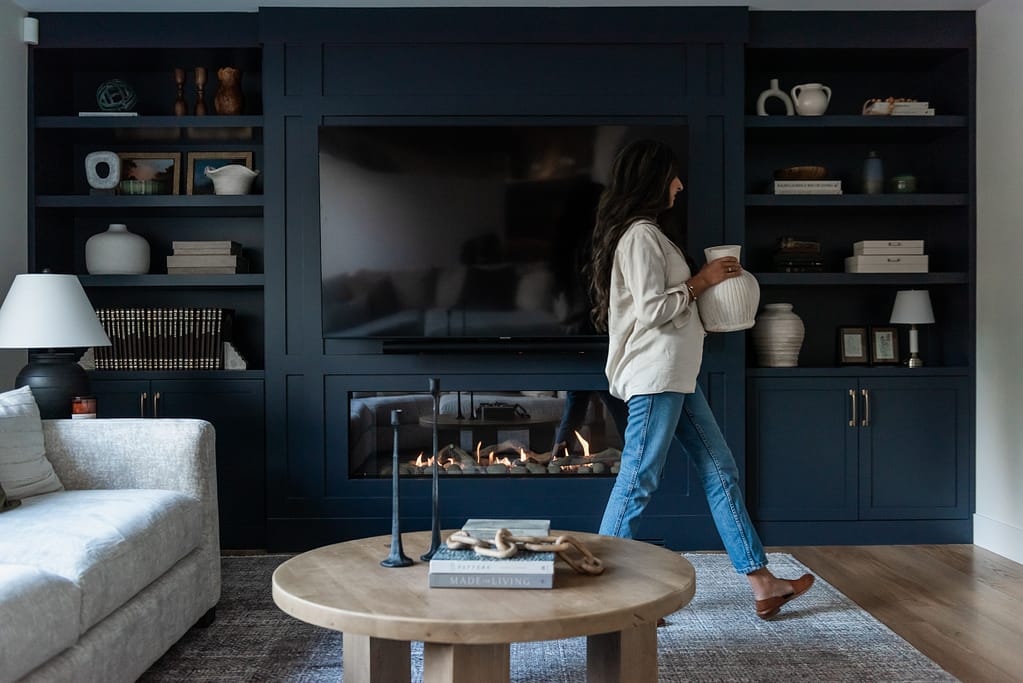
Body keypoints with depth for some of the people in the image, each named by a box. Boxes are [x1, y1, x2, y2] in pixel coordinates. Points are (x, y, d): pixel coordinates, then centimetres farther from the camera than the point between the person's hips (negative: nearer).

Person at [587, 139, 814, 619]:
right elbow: (651, 310, -19)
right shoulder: (639, 235, -13)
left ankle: (761, 583, 14)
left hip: (675, 377, 11)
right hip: (654, 377, -11)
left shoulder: (646, 233, 19)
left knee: (720, 471, 9)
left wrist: (706, 280, 14)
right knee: (638, 481, -5)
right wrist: (700, 282, -8)